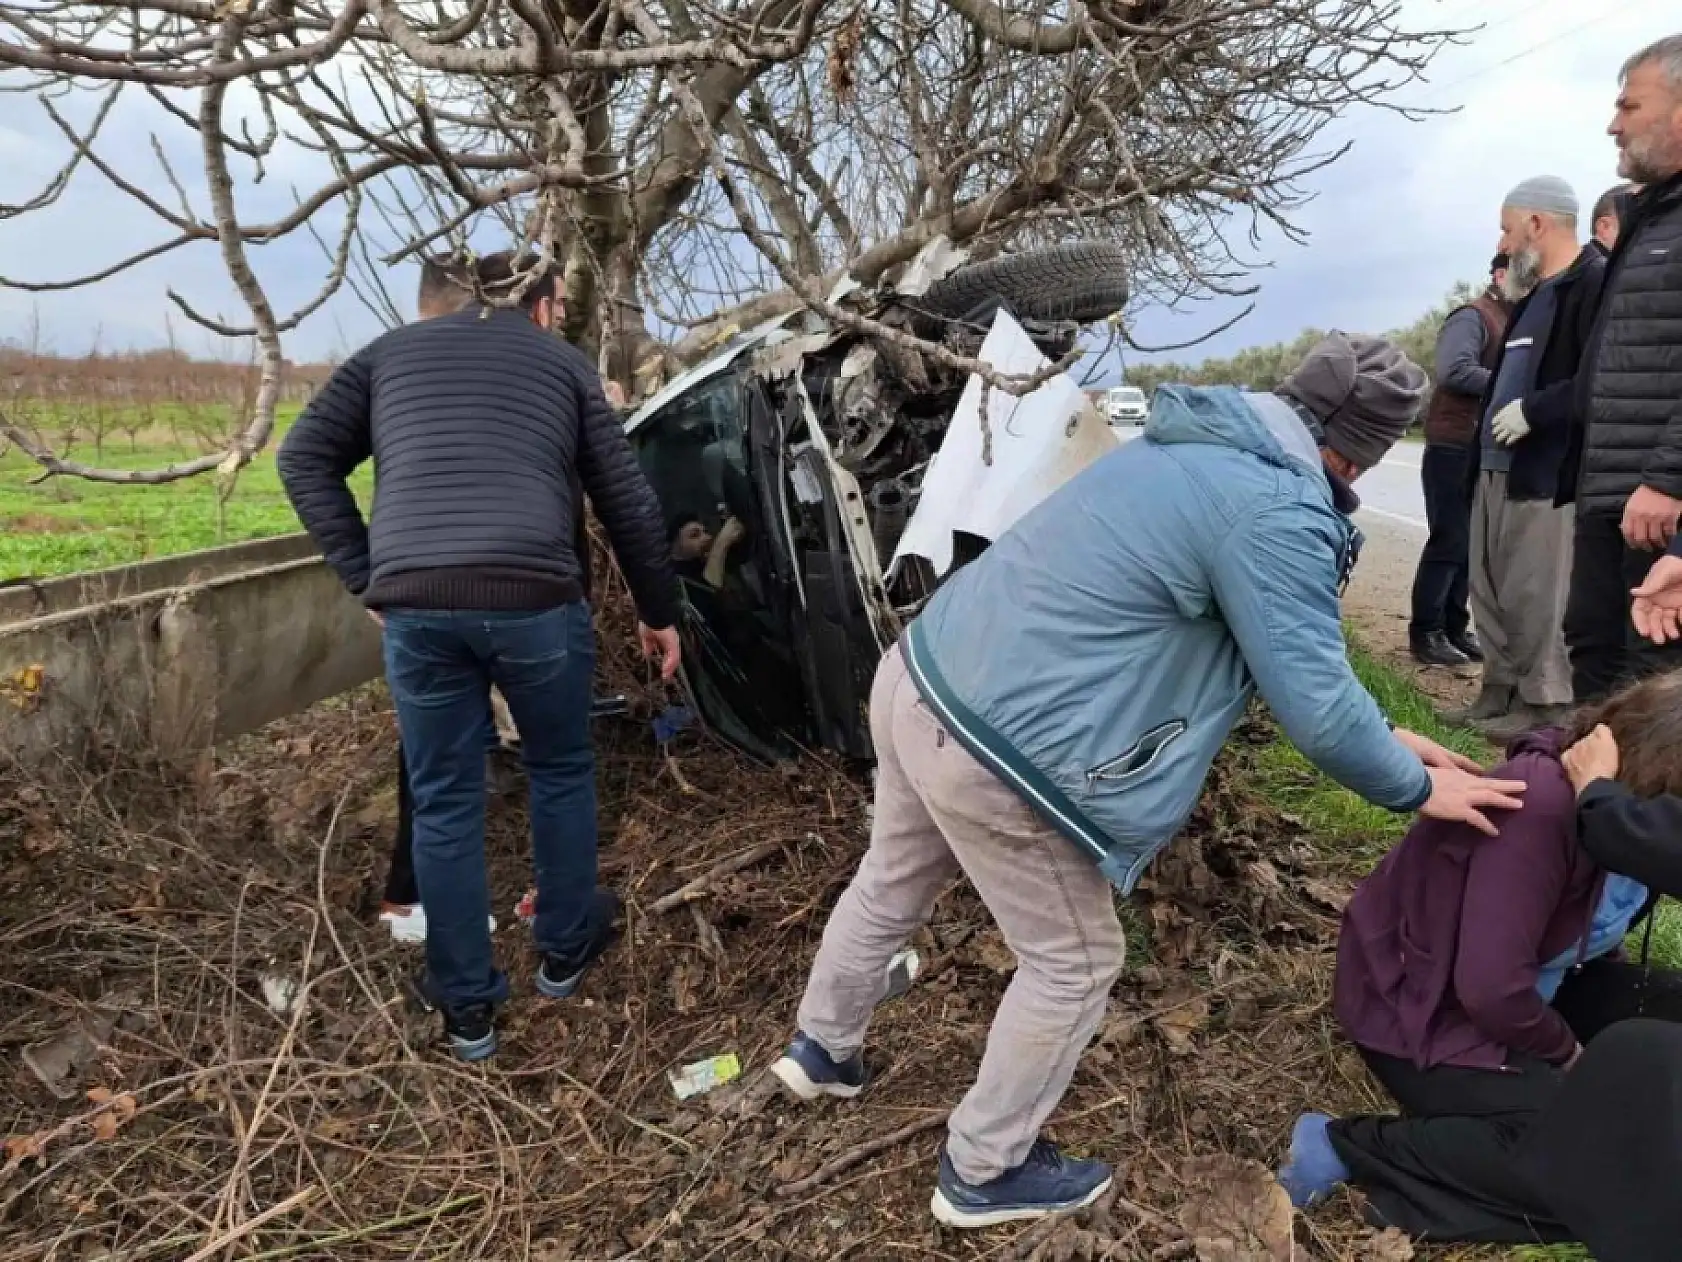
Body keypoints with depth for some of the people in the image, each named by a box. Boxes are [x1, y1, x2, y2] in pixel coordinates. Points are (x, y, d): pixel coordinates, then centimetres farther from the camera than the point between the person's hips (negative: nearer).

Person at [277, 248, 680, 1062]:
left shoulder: (392, 350, 23)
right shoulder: (562, 362, 18)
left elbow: (304, 458, 15)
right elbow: (627, 501, 16)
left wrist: (365, 579, 14)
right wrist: (659, 613, 25)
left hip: (415, 606, 2)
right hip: (533, 598, -1)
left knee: (443, 801, 14)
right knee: (561, 773, 22)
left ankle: (466, 1006, 26)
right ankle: (564, 951, 38)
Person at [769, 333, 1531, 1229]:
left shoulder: (1200, 448, 14)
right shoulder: (1276, 514, -18)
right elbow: (1315, 702, -13)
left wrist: (1381, 739, 27)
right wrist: (1417, 788, 6)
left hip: (917, 678, 10)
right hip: (991, 754, -10)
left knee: (891, 884, 31)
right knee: (1073, 963, 14)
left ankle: (820, 1048, 57)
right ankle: (984, 1174, 35)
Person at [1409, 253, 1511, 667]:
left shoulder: (1513, 321, 17)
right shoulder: (1473, 317, -10)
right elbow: (1454, 371, -26)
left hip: (1485, 450, 8)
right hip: (1454, 447, -8)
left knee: (1472, 543, 10)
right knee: (1450, 542, -6)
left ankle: (1454, 628, 18)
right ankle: (1425, 633, 2)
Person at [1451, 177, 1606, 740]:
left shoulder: (1594, 283, -9)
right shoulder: (1532, 295, 22)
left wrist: (1532, 410, -16)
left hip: (1546, 472, -10)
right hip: (1496, 467, 10)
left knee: (1535, 596, -6)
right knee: (1489, 589, 13)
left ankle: (1544, 705, 5)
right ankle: (1501, 690, 24)